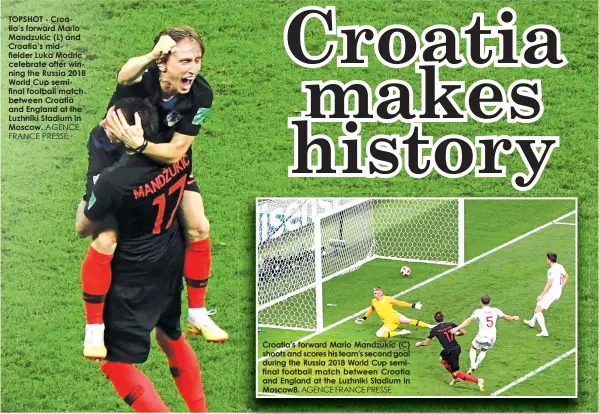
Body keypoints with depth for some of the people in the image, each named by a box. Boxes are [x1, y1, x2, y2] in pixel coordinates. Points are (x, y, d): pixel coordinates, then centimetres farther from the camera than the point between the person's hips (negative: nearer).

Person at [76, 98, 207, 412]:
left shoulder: (113, 180, -28)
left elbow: (82, 230, -10)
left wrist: (87, 195, 7)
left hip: (135, 277, -7)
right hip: (172, 266, 7)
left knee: (113, 361, 2)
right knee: (170, 334, 29)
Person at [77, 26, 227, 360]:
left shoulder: (201, 94, -26)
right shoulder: (141, 77, -35)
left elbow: (176, 151, -25)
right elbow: (125, 75, -61)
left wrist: (139, 144, -43)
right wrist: (151, 57, -81)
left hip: (165, 156, 4)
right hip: (112, 153, -4)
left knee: (198, 228, 1)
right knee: (106, 239, -12)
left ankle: (198, 314, 21)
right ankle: (94, 330, 6)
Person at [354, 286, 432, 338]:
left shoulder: (387, 299, 1)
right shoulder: (373, 302, 11)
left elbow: (400, 303, 5)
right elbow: (371, 310, 33)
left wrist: (413, 305, 0)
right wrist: (364, 318, 35)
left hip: (395, 317, -3)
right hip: (388, 323, 3)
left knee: (405, 320, -37)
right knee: (378, 334, -24)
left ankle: (429, 326, -29)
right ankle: (400, 333, -13)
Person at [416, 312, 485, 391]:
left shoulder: (435, 329, -7)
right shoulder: (451, 324, 3)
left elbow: (425, 343, -1)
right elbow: (464, 332, -1)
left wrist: (419, 343, 21)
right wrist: (456, 334, 20)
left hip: (451, 352, -7)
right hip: (457, 348, 7)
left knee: (456, 373, 2)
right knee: (442, 359, 32)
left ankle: (477, 380, -12)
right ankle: (455, 378, 37)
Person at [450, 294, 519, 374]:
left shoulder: (478, 312, -10)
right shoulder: (495, 311, 0)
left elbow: (468, 321, -20)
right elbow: (506, 317, 14)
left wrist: (457, 328, -23)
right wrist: (514, 318, 35)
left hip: (482, 337, -4)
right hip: (492, 337, 4)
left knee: (473, 348, 21)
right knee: (484, 351, 29)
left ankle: (472, 365, 1)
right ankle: (476, 366, 28)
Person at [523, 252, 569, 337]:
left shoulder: (551, 270, -22)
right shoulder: (560, 267, 6)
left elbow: (549, 284, -26)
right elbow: (566, 277, 20)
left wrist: (541, 295, -21)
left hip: (551, 293, -10)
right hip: (558, 293, 10)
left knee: (538, 310, -7)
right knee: (539, 303, 30)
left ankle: (544, 331, -17)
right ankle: (532, 322, 43)